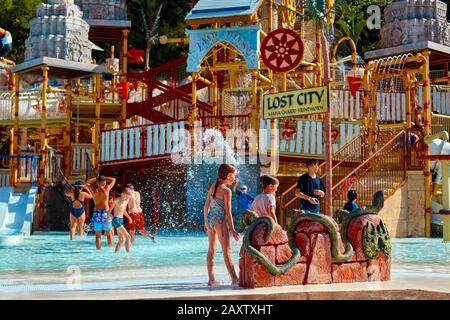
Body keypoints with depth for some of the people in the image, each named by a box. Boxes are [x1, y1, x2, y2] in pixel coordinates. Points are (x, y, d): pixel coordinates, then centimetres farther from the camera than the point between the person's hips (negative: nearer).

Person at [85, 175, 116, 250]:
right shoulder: (107, 189, -5)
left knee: (98, 235, 6)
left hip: (97, 213, 1)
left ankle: (98, 249, 2)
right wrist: (104, 178, 11)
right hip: (106, 213, -1)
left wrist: (95, 179, 17)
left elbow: (87, 183, 19)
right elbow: (113, 180, 12)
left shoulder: (93, 190, -2)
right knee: (108, 233, 8)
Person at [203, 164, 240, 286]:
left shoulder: (212, 186, 10)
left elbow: (206, 206, 14)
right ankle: (234, 279, -7)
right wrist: (232, 230, -8)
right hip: (220, 220, -7)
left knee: (211, 249, 12)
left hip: (210, 218, 8)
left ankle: (211, 279, 14)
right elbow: (228, 212, -12)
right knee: (227, 251, -6)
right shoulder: (226, 190, -12)